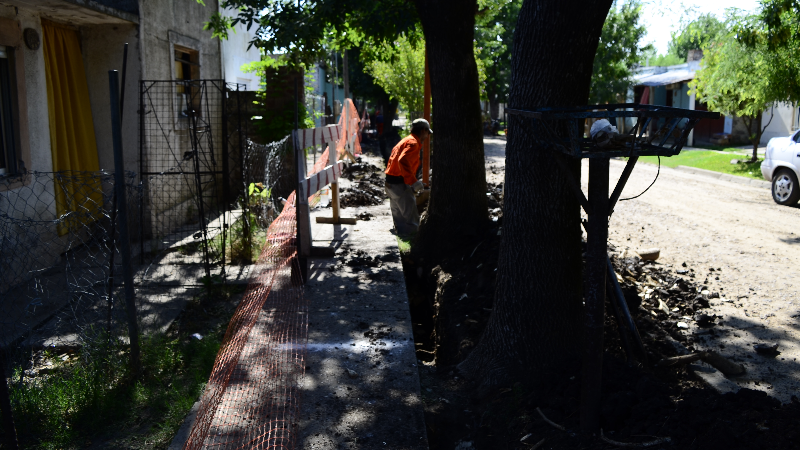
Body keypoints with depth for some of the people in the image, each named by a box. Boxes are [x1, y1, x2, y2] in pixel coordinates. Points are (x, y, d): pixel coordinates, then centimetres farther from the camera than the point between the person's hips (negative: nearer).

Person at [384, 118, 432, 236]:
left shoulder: (406, 141, 20)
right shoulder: (413, 143, -12)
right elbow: (403, 161, -28)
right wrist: (414, 182, -30)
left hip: (390, 183, 10)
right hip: (400, 184, -10)